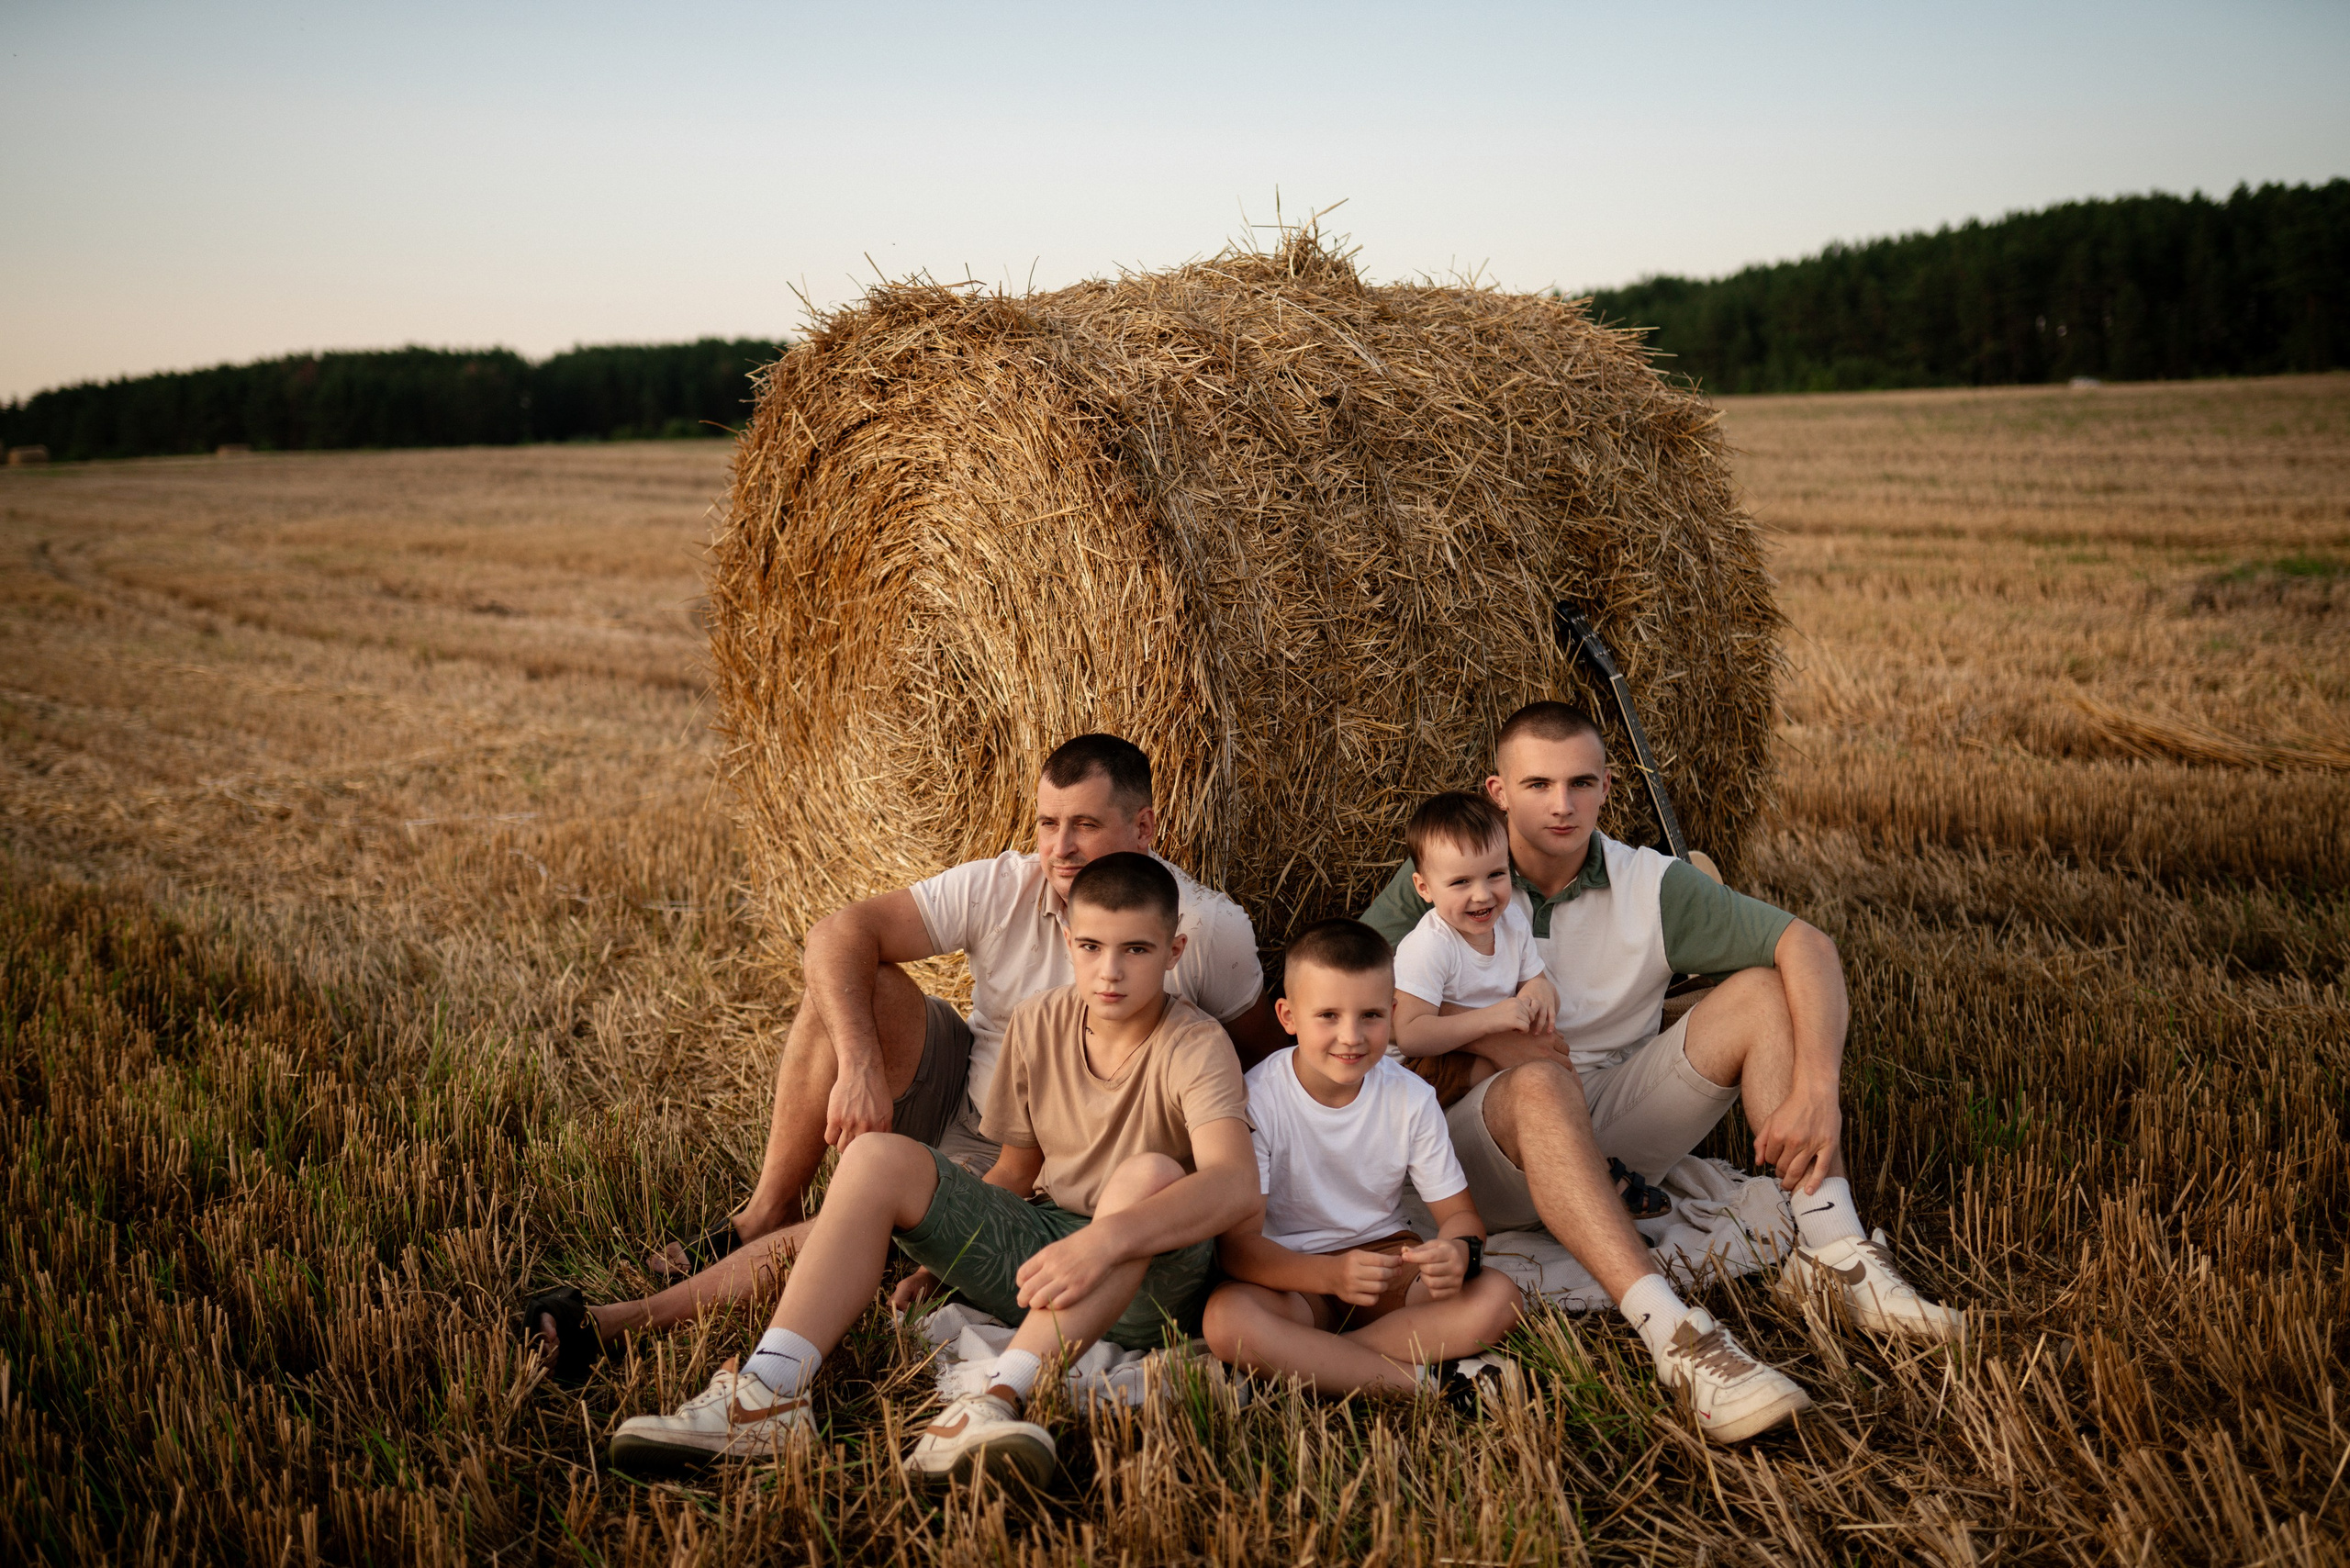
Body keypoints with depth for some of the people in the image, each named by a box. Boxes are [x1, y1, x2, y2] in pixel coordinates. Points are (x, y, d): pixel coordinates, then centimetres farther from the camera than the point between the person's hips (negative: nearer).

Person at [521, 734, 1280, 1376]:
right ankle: (763, 1213, -10)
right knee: (853, 987, -25)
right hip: (955, 1084, 3)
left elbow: (1266, 1054, -1)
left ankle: (618, 1321, -15)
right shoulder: (1003, 888, -15)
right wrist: (859, 1069, -34)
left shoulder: (1209, 931, -18)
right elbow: (838, 932, -21)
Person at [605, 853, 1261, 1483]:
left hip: (1144, 1284, -5)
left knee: (1153, 1174, -38)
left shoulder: (1194, 1045, -15)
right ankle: (770, 1393, -27)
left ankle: (998, 1400, -49)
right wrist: (948, 1252, 0)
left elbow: (1236, 1183, -34)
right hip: (1035, 1247, 5)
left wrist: (1106, 1239, -46)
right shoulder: (1038, 1023, 3)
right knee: (880, 1157, -12)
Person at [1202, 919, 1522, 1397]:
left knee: (1497, 1296, -24)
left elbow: (1458, 1211, 1)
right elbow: (1237, 1243, -22)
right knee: (1226, 1318, -36)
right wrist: (1330, 1273, -41)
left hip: (1386, 1255, 3)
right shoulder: (1257, 1099, -16)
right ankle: (1413, 1382, -28)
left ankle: (1302, 1359, -24)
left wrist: (1459, 1250, -26)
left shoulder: (1411, 1098, -5)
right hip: (1289, 1272, -3)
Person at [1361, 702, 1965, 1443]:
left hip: (1618, 1121, 3)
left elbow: (1810, 948, -11)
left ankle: (1831, 1255, -22)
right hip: (1488, 1133, -3)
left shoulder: (1651, 885, -3)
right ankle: (1675, 1334, -49)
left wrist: (1815, 1092, -27)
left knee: (1762, 989, -14)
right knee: (1540, 1082, -39)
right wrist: (1482, 1035, -18)